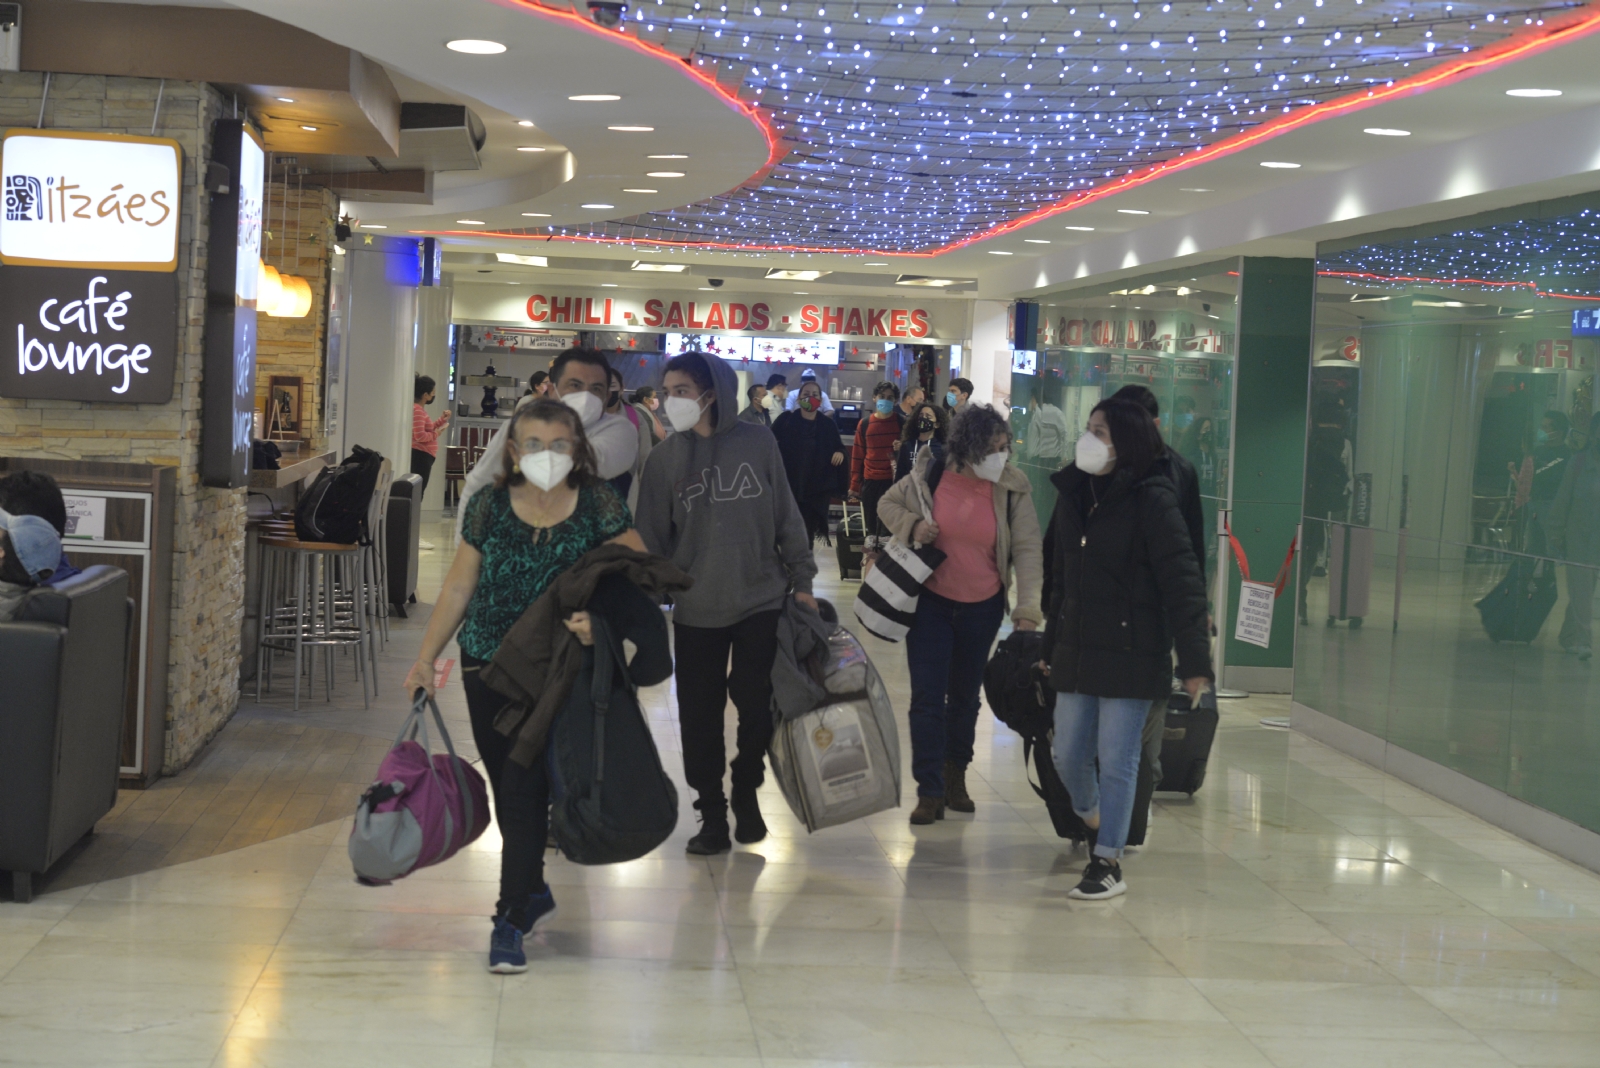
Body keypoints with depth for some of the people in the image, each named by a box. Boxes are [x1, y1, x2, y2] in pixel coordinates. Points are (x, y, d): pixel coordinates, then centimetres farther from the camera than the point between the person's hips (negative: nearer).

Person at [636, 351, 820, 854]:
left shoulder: (758, 444, -3)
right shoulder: (664, 458, -1)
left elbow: (786, 517, 3)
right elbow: (651, 539, 2)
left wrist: (801, 580, 3)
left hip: (762, 604, 0)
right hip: (696, 613, 1)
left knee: (757, 709, 6)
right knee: (700, 718, 4)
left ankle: (746, 793, 30)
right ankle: (712, 813, 19)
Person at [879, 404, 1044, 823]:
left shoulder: (1013, 487, -11)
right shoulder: (929, 474, -12)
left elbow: (1028, 549, -11)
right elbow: (888, 504, 4)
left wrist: (1028, 605, -23)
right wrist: (912, 524, -18)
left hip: (982, 607, 1)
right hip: (931, 602, -1)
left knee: (965, 695, 17)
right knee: (927, 697, -5)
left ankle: (956, 775, 36)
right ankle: (929, 791, 1)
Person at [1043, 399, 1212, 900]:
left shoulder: (1151, 500, -12)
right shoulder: (1073, 494, 9)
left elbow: (1182, 582, -14)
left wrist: (1194, 661, -17)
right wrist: (1051, 646, 20)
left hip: (1131, 654, -6)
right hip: (1077, 651, 6)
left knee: (1116, 760, -1)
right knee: (1068, 756, 12)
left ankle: (1108, 864, 8)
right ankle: (1093, 821, 40)